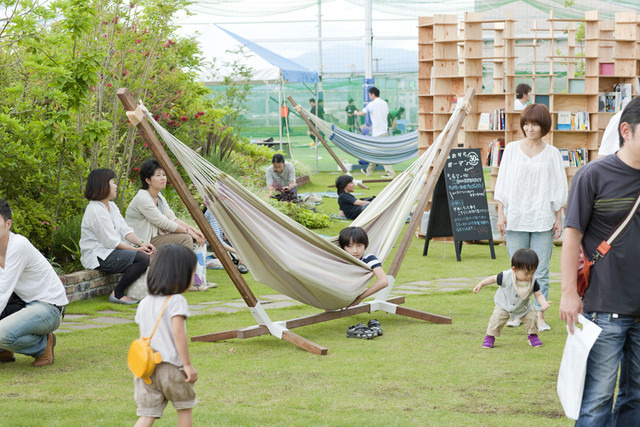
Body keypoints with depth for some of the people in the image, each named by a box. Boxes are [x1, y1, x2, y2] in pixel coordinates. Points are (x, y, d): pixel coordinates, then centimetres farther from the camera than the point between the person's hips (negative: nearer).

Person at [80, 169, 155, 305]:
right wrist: (136, 249, -15)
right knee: (142, 258, -25)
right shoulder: (95, 210, -16)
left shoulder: (111, 206, 16)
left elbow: (125, 230, 11)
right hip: (98, 257, -10)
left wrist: (141, 243, -7)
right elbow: (111, 242, -18)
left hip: (110, 251, 10)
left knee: (148, 254, -5)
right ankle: (117, 294, -16)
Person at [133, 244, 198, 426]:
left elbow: (143, 336, 14)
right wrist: (188, 365, -15)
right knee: (185, 408, 16)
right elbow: (178, 333, -19)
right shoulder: (177, 301, -10)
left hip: (147, 369, 5)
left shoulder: (144, 303, 11)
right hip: (172, 368, -5)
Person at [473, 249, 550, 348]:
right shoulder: (506, 277, -31)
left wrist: (543, 303, -36)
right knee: (497, 319, -17)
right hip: (504, 305, -2)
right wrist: (481, 284, -6)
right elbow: (494, 278, -13)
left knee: (531, 318, -10)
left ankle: (532, 335, 18)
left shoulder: (533, 282, -22)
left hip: (523, 308, 2)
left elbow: (538, 295, -15)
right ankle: (490, 337, 5)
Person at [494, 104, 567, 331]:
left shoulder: (552, 154, 5)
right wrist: (501, 214, 2)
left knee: (541, 270, -1)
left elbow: (558, 189, 7)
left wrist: (558, 218, 3)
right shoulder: (512, 149, 6)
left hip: (543, 221, -1)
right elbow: (503, 184, 8)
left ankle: (539, 316, 4)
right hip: (515, 219, 1)